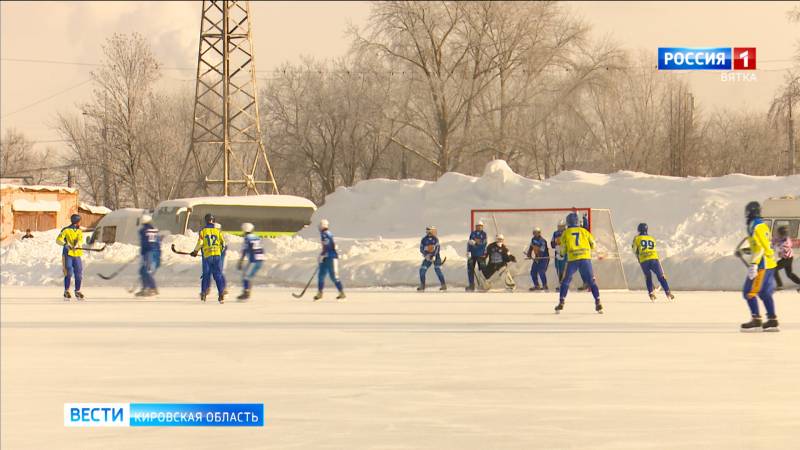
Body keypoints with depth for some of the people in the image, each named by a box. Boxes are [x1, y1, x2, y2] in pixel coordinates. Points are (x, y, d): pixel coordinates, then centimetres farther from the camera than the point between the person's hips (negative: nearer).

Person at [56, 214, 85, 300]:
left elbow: (80, 240, -7)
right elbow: (58, 240, -10)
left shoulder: (79, 231, 11)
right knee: (69, 273, -9)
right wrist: (65, 244, -29)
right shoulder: (66, 230, -2)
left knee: (79, 274, 3)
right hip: (67, 254, -4)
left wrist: (76, 245, -29)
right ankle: (66, 291, 2)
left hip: (77, 255, 4)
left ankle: (77, 291, 18)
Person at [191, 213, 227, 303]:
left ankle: (203, 293, 14)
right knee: (218, 275, 2)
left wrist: (195, 251, 9)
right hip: (217, 255, 0)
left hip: (207, 256, 0)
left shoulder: (202, 231, 0)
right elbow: (223, 243, 8)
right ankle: (221, 294, -7)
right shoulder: (217, 230, 4)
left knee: (206, 275, 12)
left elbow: (200, 243, -6)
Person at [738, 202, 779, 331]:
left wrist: (753, 264, -27)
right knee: (765, 293, 14)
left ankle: (756, 320, -9)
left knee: (749, 292, -7)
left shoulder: (756, 227, -14)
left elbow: (760, 248, -23)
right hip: (770, 264, 10)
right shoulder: (762, 225, 16)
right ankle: (772, 321, 14)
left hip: (762, 265, -10)